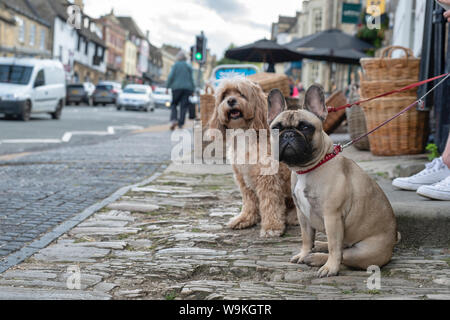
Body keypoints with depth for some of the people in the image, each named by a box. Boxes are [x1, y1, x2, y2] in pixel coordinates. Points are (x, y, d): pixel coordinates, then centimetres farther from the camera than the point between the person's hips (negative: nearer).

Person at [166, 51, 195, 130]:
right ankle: (181, 124, -4)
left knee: (174, 104, 7)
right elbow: (191, 79, 5)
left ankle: (174, 120, -15)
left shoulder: (175, 65, 1)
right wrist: (192, 90, 9)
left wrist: (167, 87, -3)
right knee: (183, 106, 2)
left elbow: (171, 76, -7)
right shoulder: (189, 67, 9)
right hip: (187, 88, 2)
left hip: (177, 87, -2)